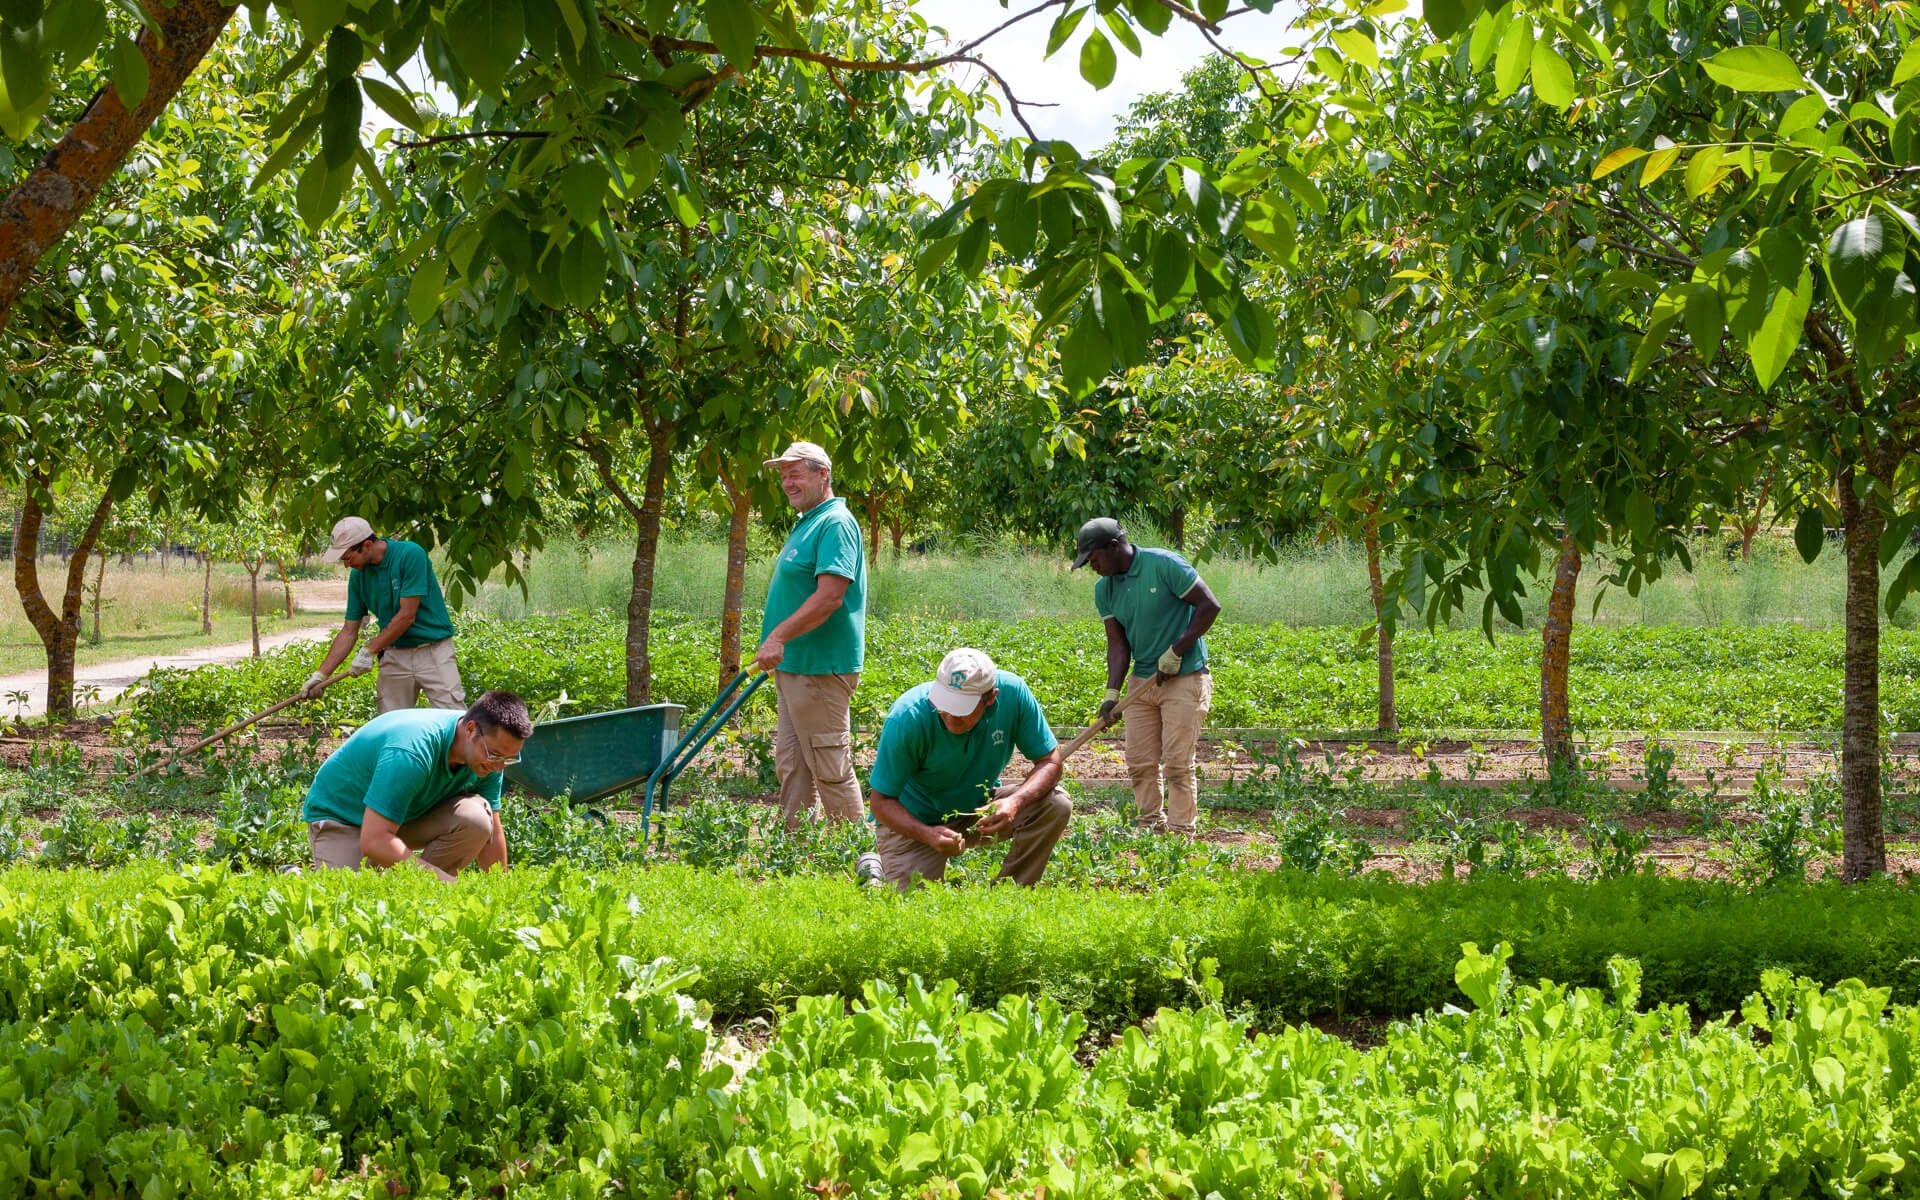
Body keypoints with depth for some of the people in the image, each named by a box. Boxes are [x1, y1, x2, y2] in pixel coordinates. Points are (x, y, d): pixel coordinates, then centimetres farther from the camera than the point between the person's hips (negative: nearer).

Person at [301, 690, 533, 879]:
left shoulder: (487, 756, -14)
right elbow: (373, 841, -39)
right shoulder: (412, 751, -37)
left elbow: (492, 833, -1)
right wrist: (450, 884, -41)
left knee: (476, 817, -23)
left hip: (411, 814, 6)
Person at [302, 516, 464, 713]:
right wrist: (321, 674, 1)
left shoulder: (410, 555, -15)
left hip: (433, 650, -5)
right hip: (394, 656, 5)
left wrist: (369, 651, -12)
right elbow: (349, 631, 9)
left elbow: (407, 616, -17)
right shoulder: (358, 575, 4)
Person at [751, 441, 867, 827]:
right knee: (791, 766, 12)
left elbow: (830, 597, -25)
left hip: (820, 668, -11)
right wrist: (778, 646, 21)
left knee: (830, 767, -6)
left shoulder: (835, 524, -14)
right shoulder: (807, 523, 18)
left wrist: (778, 637, -25)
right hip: (793, 665, 11)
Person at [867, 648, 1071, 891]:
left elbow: (1049, 761, -14)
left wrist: (1015, 802, -34)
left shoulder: (1012, 692, -23)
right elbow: (881, 800, -21)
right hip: (913, 820, -3)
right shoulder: (908, 717, -29)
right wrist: (928, 834, -39)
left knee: (1056, 806, -18)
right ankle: (876, 871, 13)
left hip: (979, 806, 3)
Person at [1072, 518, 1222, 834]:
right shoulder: (1104, 589, 5)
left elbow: (1209, 606, -14)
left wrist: (1176, 651, -16)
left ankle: (1181, 836, -4)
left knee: (1177, 763, -8)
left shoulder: (1166, 565, -14)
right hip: (1142, 680, 6)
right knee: (1139, 762, 4)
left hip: (1185, 678, -6)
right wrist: (1112, 692, -9)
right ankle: (1151, 829, 14)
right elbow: (1117, 642, 4)